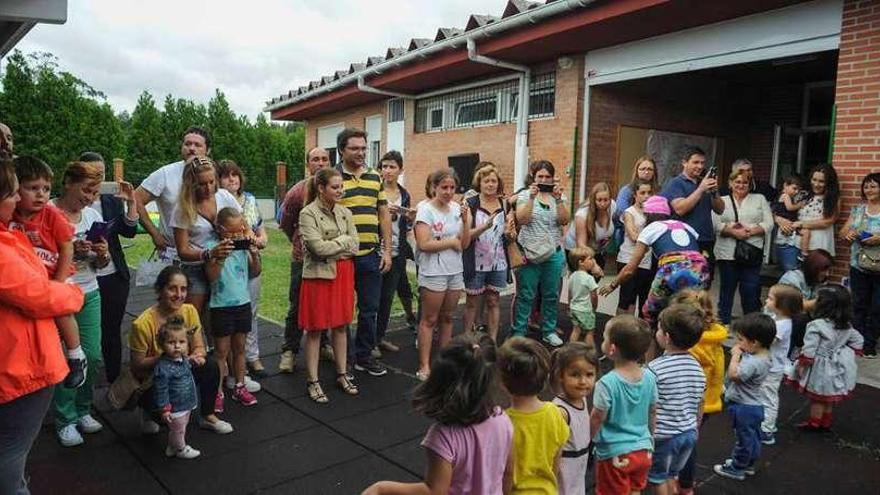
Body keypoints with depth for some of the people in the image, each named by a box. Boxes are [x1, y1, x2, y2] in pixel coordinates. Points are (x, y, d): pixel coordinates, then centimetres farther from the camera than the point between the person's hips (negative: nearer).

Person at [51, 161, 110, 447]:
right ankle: (65, 420, 14)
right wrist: (69, 249, -21)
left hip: (90, 294, 5)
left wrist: (103, 254, -8)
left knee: (93, 356, 7)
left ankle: (82, 410, 26)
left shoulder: (93, 215, 8)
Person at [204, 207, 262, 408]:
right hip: (221, 306, -4)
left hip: (243, 303, 4)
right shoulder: (211, 246, -10)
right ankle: (217, 392, 12)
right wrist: (220, 258, -30)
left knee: (239, 348, 14)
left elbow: (255, 273, 6)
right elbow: (211, 277, -16)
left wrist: (255, 255, -10)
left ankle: (239, 387, 26)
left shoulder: (244, 245, 2)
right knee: (221, 351, 3)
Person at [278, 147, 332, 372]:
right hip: (303, 258, -2)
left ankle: (323, 344, 31)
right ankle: (289, 351, 17)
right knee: (298, 306, 5)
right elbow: (285, 223, 6)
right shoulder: (297, 191, -6)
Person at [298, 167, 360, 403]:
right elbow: (318, 247, -19)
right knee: (315, 329, 3)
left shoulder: (345, 213, 7)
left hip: (343, 274, 5)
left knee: (341, 326, 12)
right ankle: (313, 381, 13)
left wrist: (330, 249, -10)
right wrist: (343, 240, -7)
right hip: (318, 275, -5)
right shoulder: (308, 213, -9)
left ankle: (342, 374, 25)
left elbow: (354, 247, 1)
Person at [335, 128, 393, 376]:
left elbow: (384, 214, 11)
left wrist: (387, 250, 6)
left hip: (371, 254, 4)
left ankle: (364, 355, 26)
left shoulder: (376, 177, 10)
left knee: (370, 309, 11)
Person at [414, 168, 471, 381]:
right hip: (433, 273, -5)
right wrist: (452, 242, -10)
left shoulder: (457, 208, 6)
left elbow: (465, 244, 5)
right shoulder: (426, 209, -10)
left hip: (455, 271, 6)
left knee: (447, 318, 14)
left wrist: (465, 221, -9)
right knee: (429, 320, 2)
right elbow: (424, 244, -19)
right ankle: (424, 367, 9)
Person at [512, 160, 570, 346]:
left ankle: (549, 331, 24)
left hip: (553, 253, 3)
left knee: (551, 295, 10)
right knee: (525, 295, 0)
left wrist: (558, 199, -15)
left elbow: (564, 221, -5)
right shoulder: (525, 195, 0)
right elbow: (521, 220, -13)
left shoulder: (558, 196, 8)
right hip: (529, 253, -3)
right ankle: (518, 333, 10)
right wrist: (532, 197, -19)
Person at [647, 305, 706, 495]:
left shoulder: (655, 368, -21)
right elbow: (699, 408, 8)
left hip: (663, 435, -6)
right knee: (672, 475, 23)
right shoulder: (698, 367, -2)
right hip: (689, 433, 6)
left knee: (659, 479, 14)